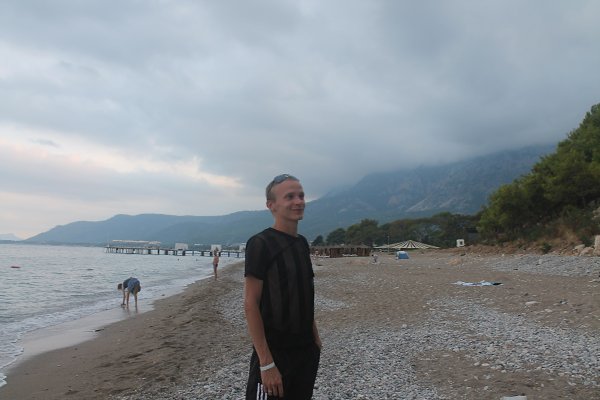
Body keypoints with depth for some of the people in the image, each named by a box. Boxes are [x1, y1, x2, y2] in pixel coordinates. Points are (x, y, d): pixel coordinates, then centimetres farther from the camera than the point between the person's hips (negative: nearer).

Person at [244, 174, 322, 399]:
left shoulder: (302, 243, 8)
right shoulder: (261, 243, -13)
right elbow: (250, 305, -17)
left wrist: (315, 338, 13)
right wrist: (266, 363, -20)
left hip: (307, 351, 7)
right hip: (275, 354, -7)